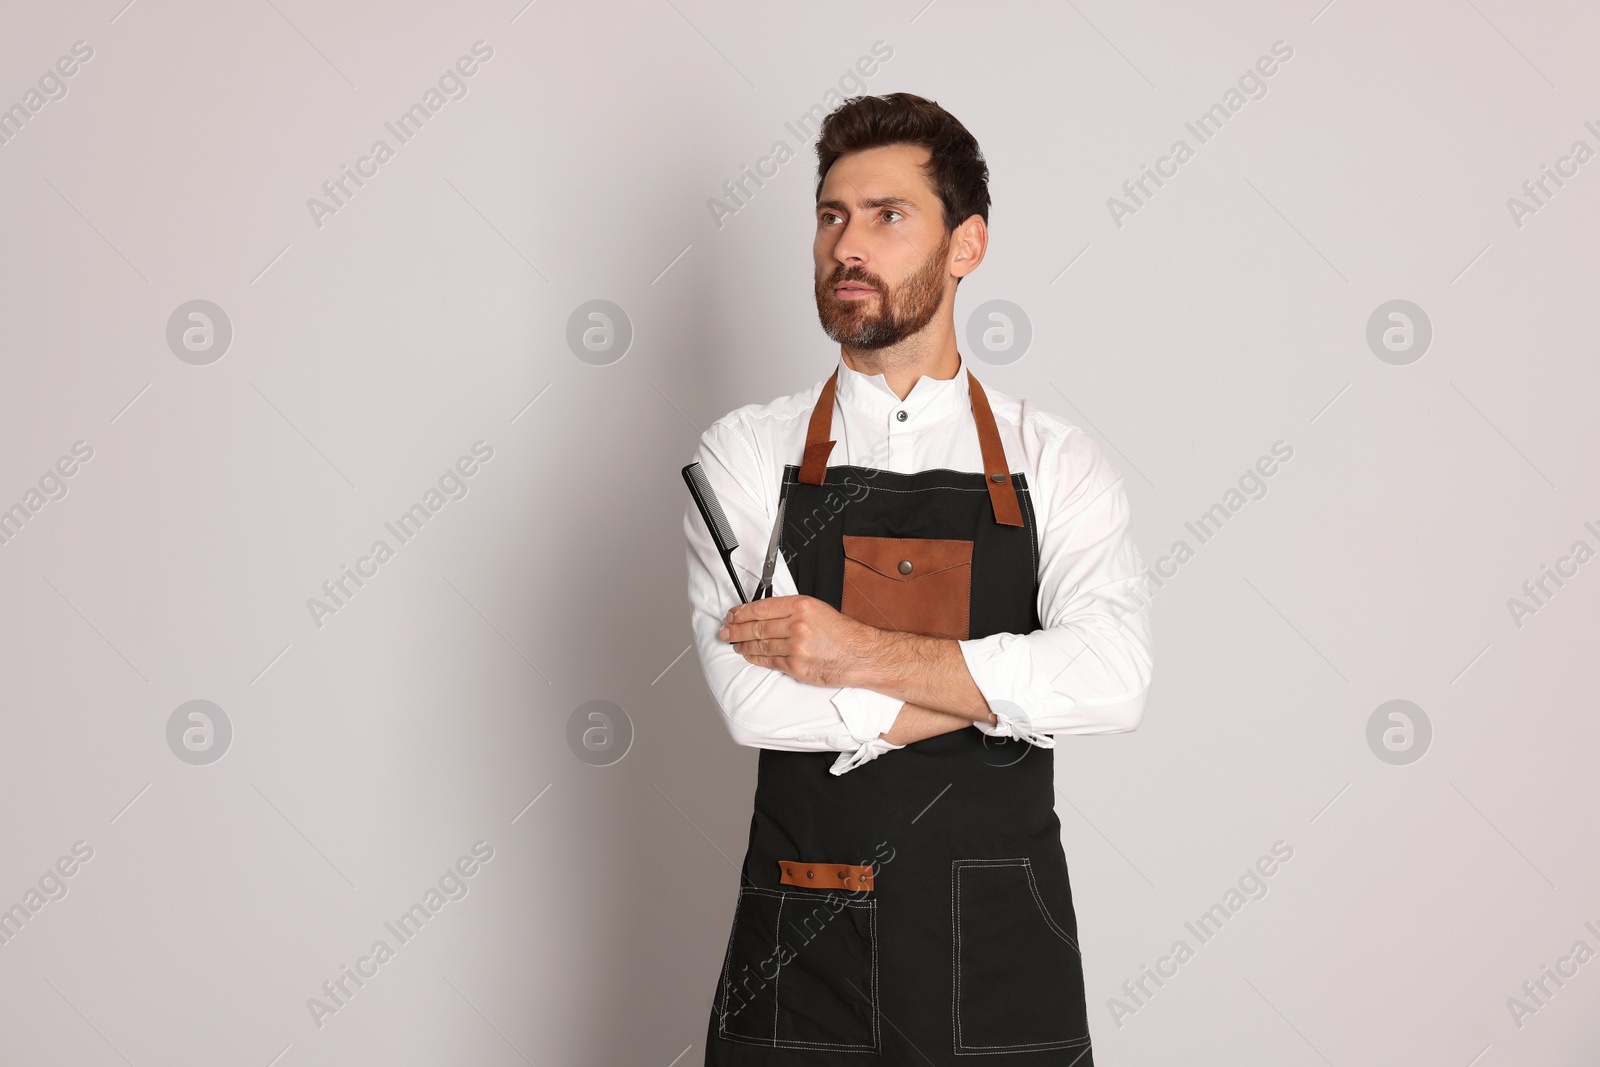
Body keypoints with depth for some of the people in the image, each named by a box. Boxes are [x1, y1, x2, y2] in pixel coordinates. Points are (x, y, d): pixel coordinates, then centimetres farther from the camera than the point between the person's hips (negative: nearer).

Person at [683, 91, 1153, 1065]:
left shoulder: (1057, 463, 1)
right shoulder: (748, 454, 1)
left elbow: (1115, 679, -16)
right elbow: (755, 700, -13)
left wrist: (861, 653, -18)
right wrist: (1002, 690, -12)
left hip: (1004, 955, 0)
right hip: (801, 957, 0)